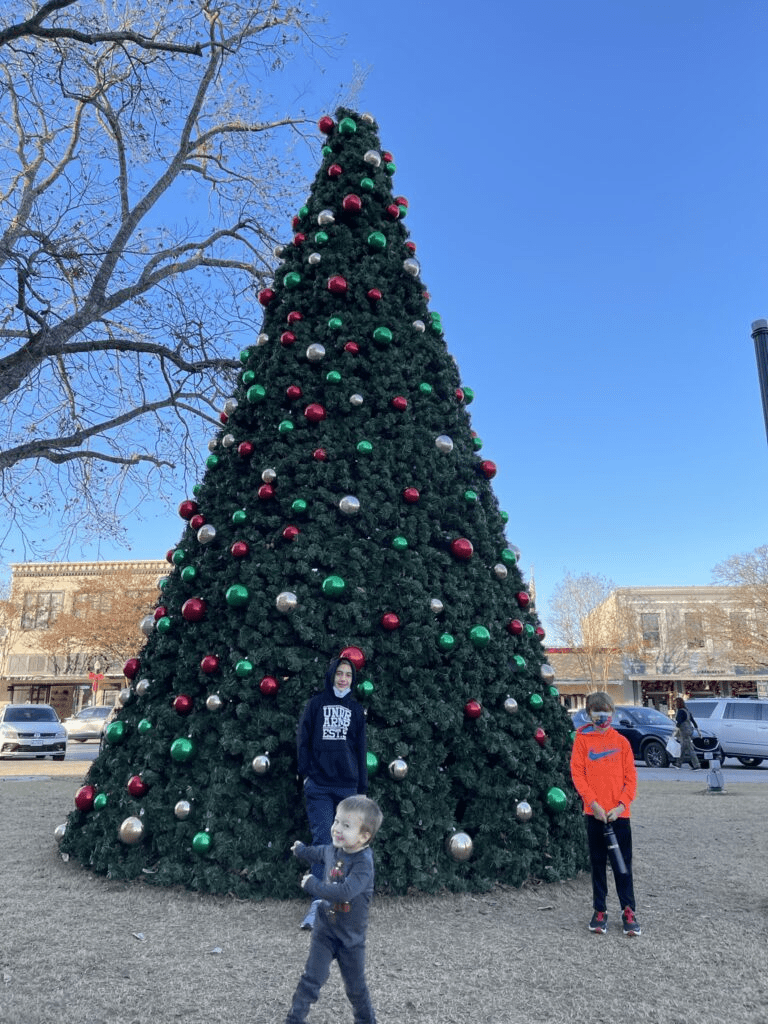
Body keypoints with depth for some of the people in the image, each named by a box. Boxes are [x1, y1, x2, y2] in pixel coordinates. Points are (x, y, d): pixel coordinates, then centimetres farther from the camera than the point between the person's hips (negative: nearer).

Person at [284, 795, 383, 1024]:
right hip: (325, 929, 4)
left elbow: (344, 892, -41)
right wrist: (301, 850, 37)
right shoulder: (334, 849, -8)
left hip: (351, 936, -4)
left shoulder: (363, 864, -29)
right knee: (312, 978, -1)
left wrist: (312, 885, -30)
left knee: (356, 986, 14)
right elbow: (320, 853, 17)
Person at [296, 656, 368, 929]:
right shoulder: (316, 703, 5)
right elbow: (303, 739, 3)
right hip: (319, 786, -3)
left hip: (347, 786, 3)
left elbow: (361, 750, 12)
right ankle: (318, 903, -6)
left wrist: (362, 788, 9)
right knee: (322, 841, -9)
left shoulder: (356, 709, 11)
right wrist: (306, 773, -5)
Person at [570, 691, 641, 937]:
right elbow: (577, 773, -4)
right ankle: (599, 910, 22)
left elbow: (631, 775, 2)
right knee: (598, 862, 10)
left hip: (619, 813, 1)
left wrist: (622, 804, -10)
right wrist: (593, 803, -13)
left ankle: (628, 910, 20)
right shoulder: (582, 739, 0)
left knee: (623, 863, 7)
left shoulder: (621, 741, 4)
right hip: (594, 812, -1)